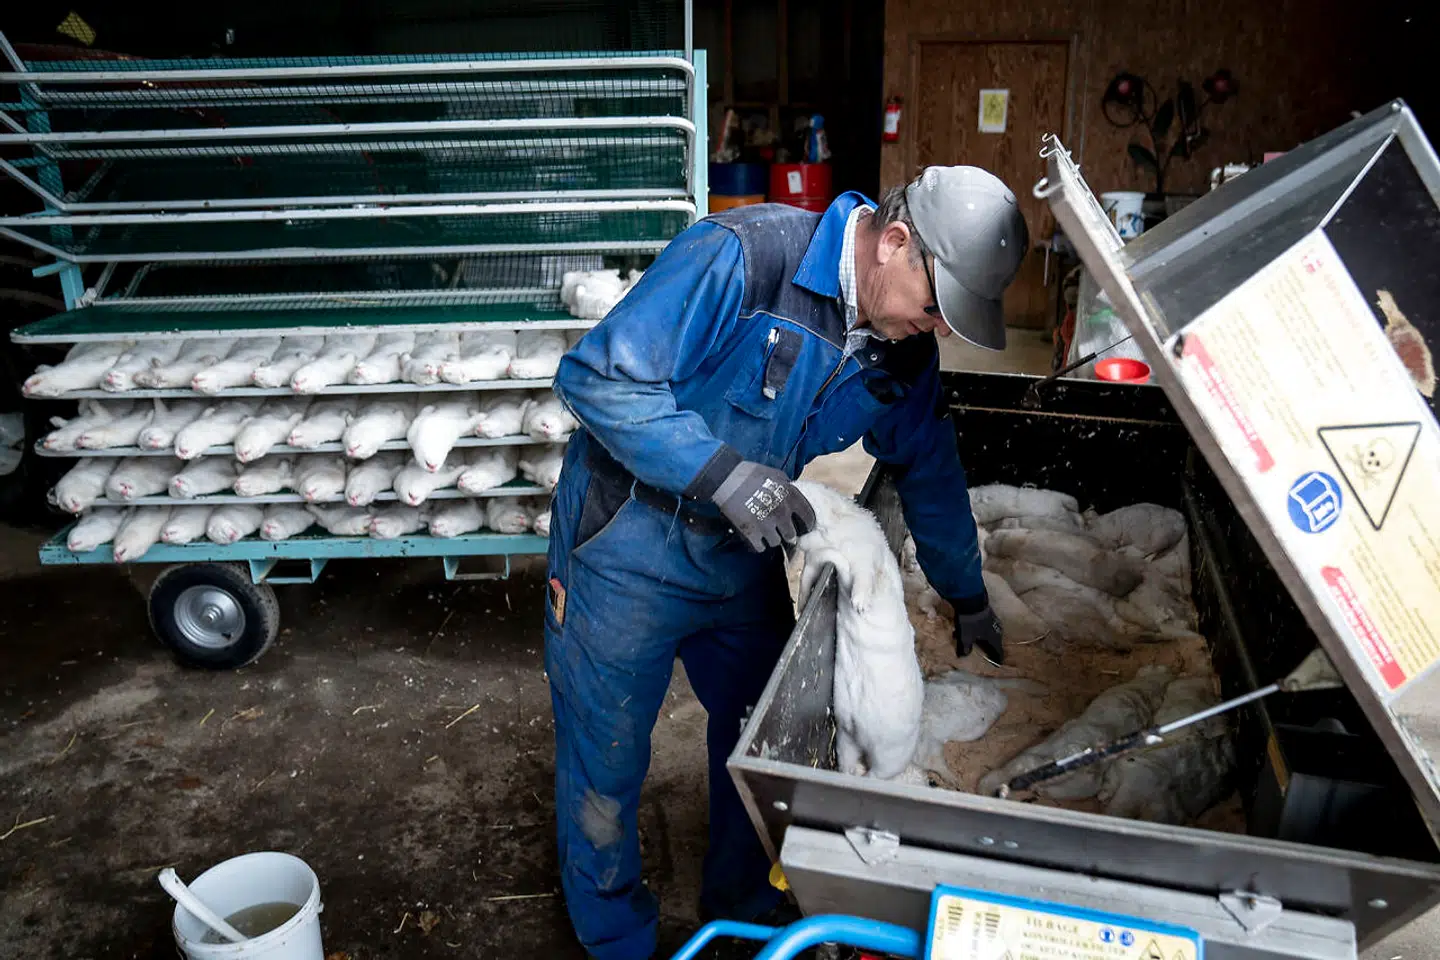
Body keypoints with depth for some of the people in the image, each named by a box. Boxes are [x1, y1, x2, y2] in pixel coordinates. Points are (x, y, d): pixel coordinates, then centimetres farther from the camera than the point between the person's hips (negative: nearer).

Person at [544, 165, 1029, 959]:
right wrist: (722, 473, -36)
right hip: (628, 548, -6)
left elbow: (930, 471, 12)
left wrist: (968, 599, 21)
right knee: (606, 766, 8)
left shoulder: (903, 350, -3)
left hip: (743, 557, 7)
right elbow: (597, 375, -27)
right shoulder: (741, 257, -26)